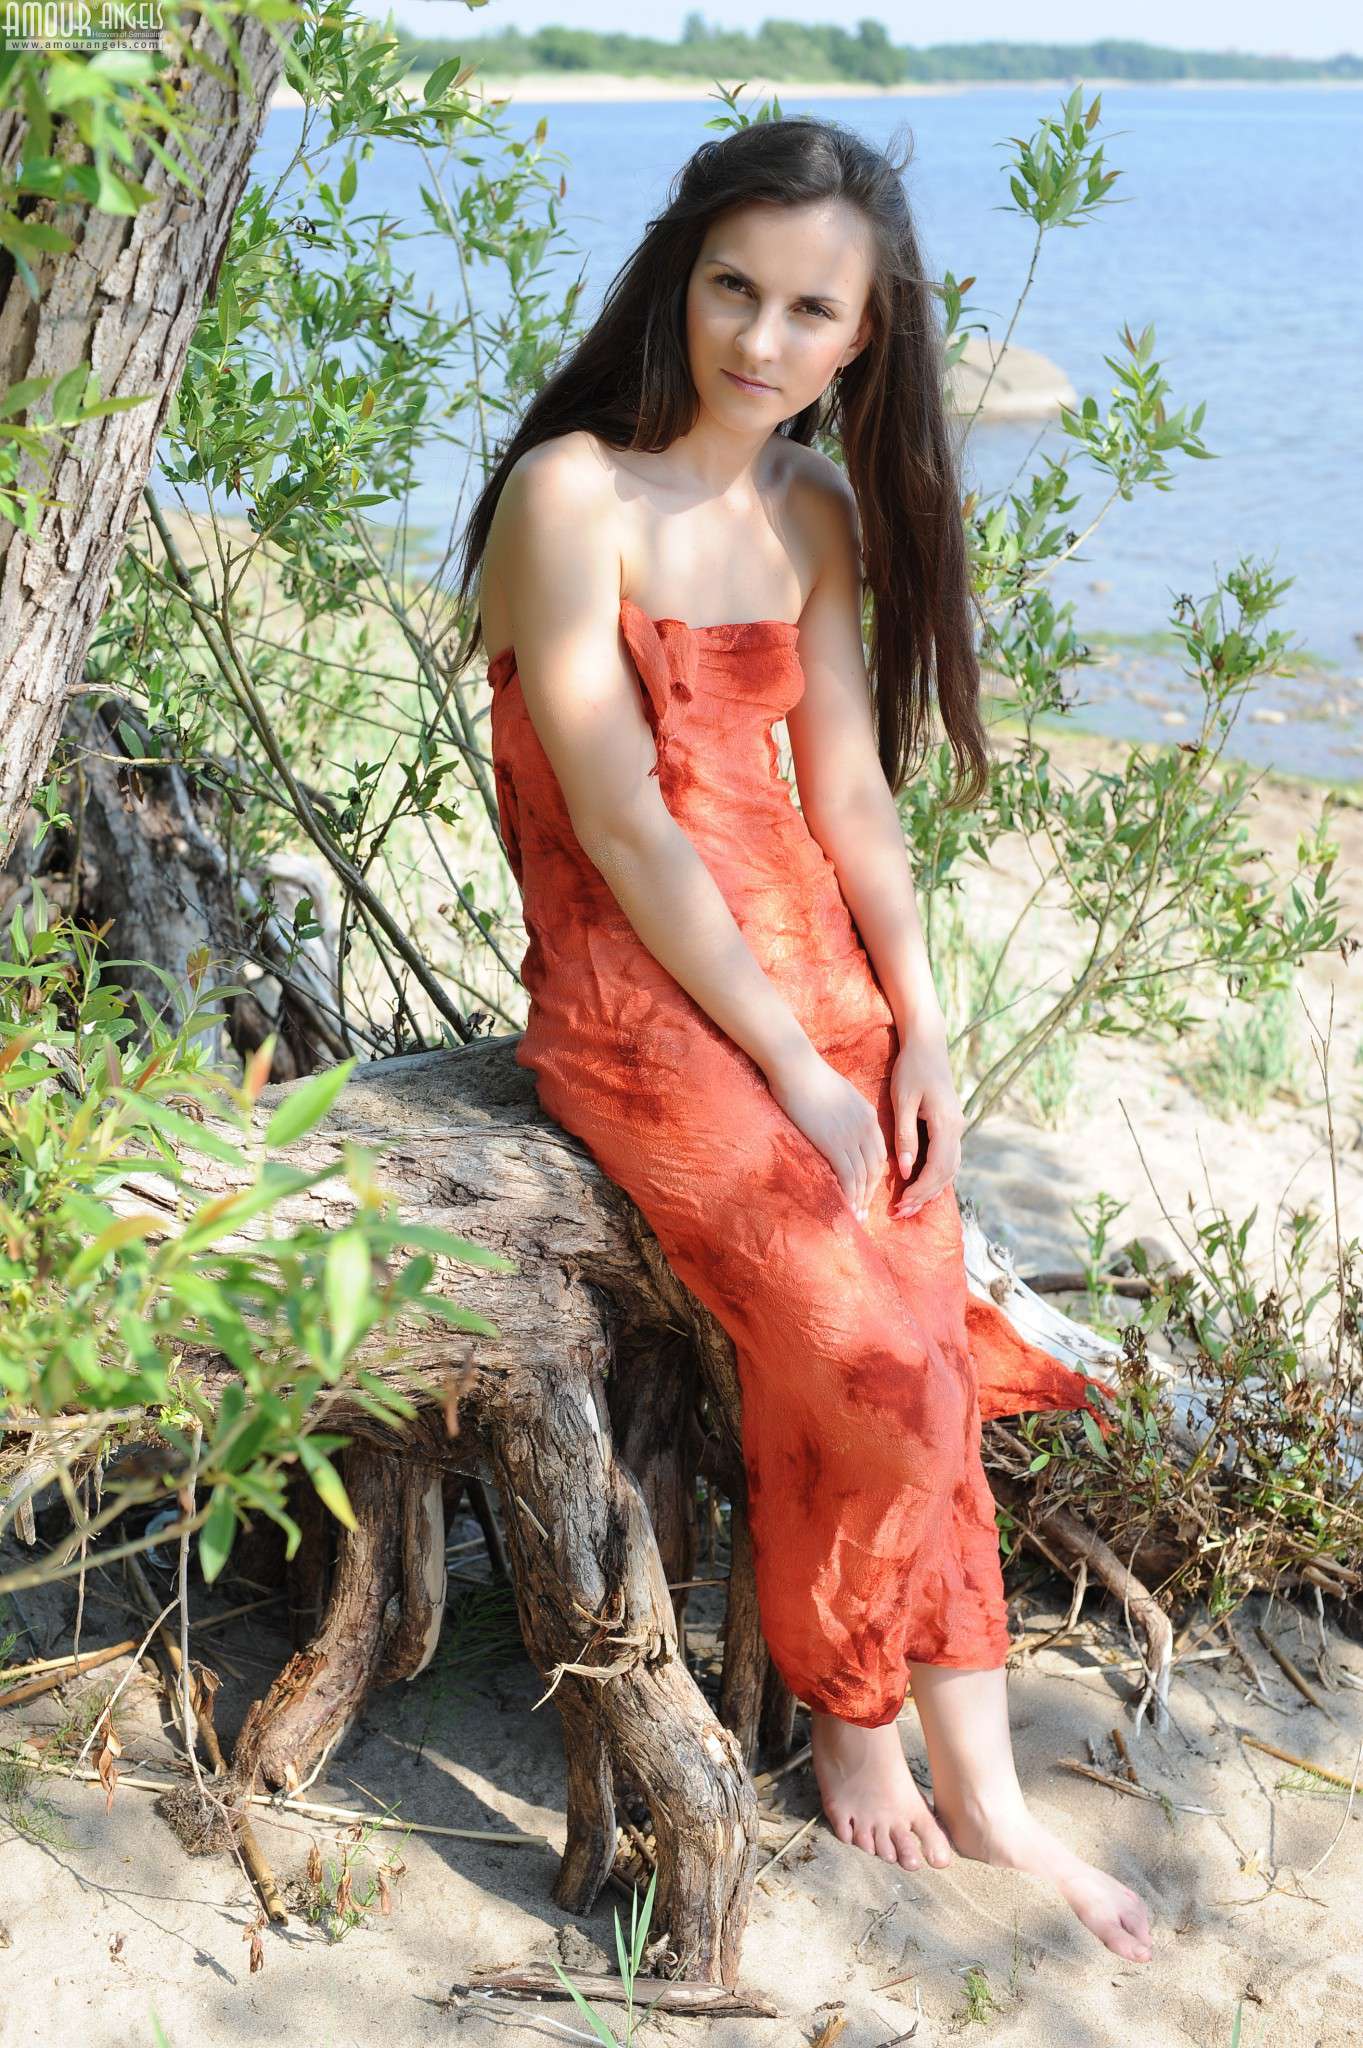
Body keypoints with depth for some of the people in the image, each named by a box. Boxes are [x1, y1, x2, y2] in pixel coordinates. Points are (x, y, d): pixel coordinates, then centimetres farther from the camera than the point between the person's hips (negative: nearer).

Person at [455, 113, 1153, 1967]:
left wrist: (917, 1024, -1)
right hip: (634, 990, -6)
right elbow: (621, 825, -16)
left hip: (808, 961, 6)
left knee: (924, 1346, -4)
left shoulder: (815, 515, 10)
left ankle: (979, 1785, 10)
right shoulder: (574, 491, -12)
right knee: (867, 1360, -17)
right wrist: (795, 1069, -14)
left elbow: (848, 786, 10)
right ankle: (850, 1714, 11)